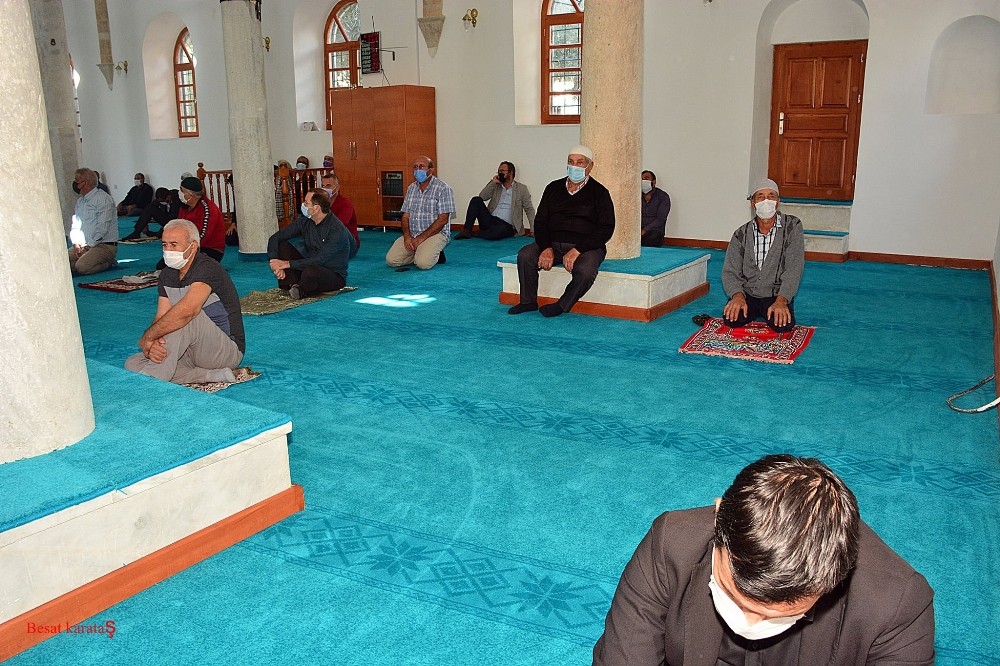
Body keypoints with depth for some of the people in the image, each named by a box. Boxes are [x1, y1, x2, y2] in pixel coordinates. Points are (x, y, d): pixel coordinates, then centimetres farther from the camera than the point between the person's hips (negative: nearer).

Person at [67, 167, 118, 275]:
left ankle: (108, 263, -3)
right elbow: (75, 225, 15)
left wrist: (87, 246, -16)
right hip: (83, 245, 8)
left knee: (82, 267, -29)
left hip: (104, 245, -8)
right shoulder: (80, 201, 16)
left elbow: (102, 228, -17)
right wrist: (76, 244, -4)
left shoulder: (103, 199, -10)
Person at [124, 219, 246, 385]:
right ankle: (210, 375, -16)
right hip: (192, 352, 8)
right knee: (133, 363, -6)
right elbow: (161, 319, 0)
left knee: (187, 317, -34)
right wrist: (152, 343, -23)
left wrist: (147, 337, -28)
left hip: (228, 350, -8)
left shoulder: (207, 268, -20)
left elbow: (187, 310, -37)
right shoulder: (167, 275, 7)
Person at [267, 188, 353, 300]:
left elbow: (319, 261, -27)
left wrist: (287, 264, -25)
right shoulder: (304, 221, -3)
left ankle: (301, 290, -13)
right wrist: (275, 262, -19)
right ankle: (292, 284, -20)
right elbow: (275, 238, -2)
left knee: (311, 271, -42)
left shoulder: (337, 231, -24)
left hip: (335, 276, -7)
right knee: (282, 245, -10)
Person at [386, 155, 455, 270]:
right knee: (391, 260, -14)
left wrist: (420, 238, -17)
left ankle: (435, 254, 3)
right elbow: (405, 216, 11)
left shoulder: (442, 188, -8)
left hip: (435, 233, -5)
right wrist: (407, 236, -10)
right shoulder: (411, 188, 12)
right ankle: (418, 253, 9)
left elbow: (442, 219, -13)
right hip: (412, 235, 6)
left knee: (423, 263, -30)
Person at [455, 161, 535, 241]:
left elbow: (529, 210, 3)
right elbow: (482, 197, 4)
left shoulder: (521, 188, 7)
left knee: (502, 229, -41)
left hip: (506, 225, -4)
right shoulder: (495, 186, 18)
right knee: (476, 200, -15)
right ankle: (467, 231, -20)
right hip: (489, 220, 4)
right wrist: (492, 182, -2)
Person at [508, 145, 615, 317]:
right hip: (553, 244, 4)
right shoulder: (554, 188, 13)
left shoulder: (599, 192, 1)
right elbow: (540, 221, 8)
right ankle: (528, 301, -6)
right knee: (525, 255, -21)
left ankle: (562, 305, -9)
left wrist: (578, 250, -18)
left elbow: (606, 229, -6)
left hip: (586, 247, -3)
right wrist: (546, 248, -12)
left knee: (585, 271, -34)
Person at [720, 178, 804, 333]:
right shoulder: (741, 234, 3)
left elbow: (794, 269, -13)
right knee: (731, 319, -26)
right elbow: (730, 271, -2)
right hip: (747, 293, 1)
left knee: (783, 325, -28)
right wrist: (737, 295, -25)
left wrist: (781, 301, -27)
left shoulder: (792, 226, -4)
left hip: (777, 295, -1)